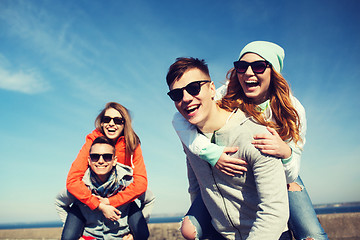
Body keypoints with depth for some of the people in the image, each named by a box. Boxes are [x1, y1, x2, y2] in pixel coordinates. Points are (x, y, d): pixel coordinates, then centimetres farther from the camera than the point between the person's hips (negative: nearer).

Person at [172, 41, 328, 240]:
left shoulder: (292, 111, -19)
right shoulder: (228, 95, -20)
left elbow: (289, 177, -17)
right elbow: (180, 119, -27)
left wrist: (286, 152, -40)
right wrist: (210, 152, -41)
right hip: (232, 174, 1)